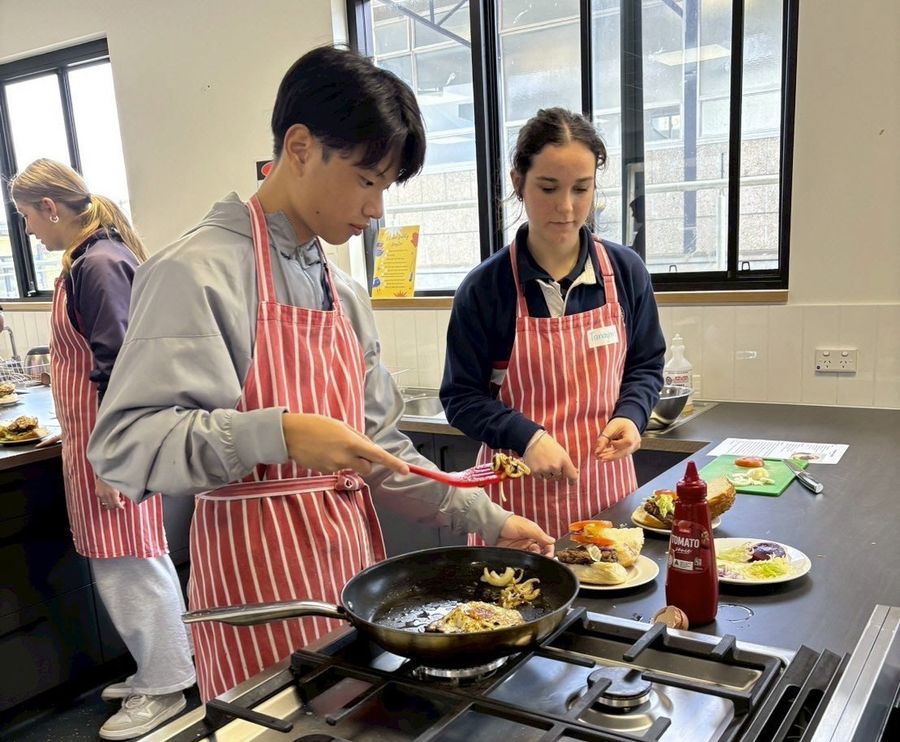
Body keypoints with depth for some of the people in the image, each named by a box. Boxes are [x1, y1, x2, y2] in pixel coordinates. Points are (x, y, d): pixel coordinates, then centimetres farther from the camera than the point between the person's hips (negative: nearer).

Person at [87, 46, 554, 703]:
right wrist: (276, 434, -31)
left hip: (353, 561, 7)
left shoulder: (346, 295, 10)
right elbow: (125, 444, -19)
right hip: (261, 581, -7)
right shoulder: (198, 272, -13)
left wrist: (484, 519, 6)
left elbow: (377, 445, 12)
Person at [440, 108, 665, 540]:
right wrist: (525, 437, -19)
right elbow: (461, 397, -5)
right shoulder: (484, 288, -9)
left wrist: (630, 415, -8)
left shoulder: (626, 271, 0)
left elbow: (645, 365, 11)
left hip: (604, 482, 3)